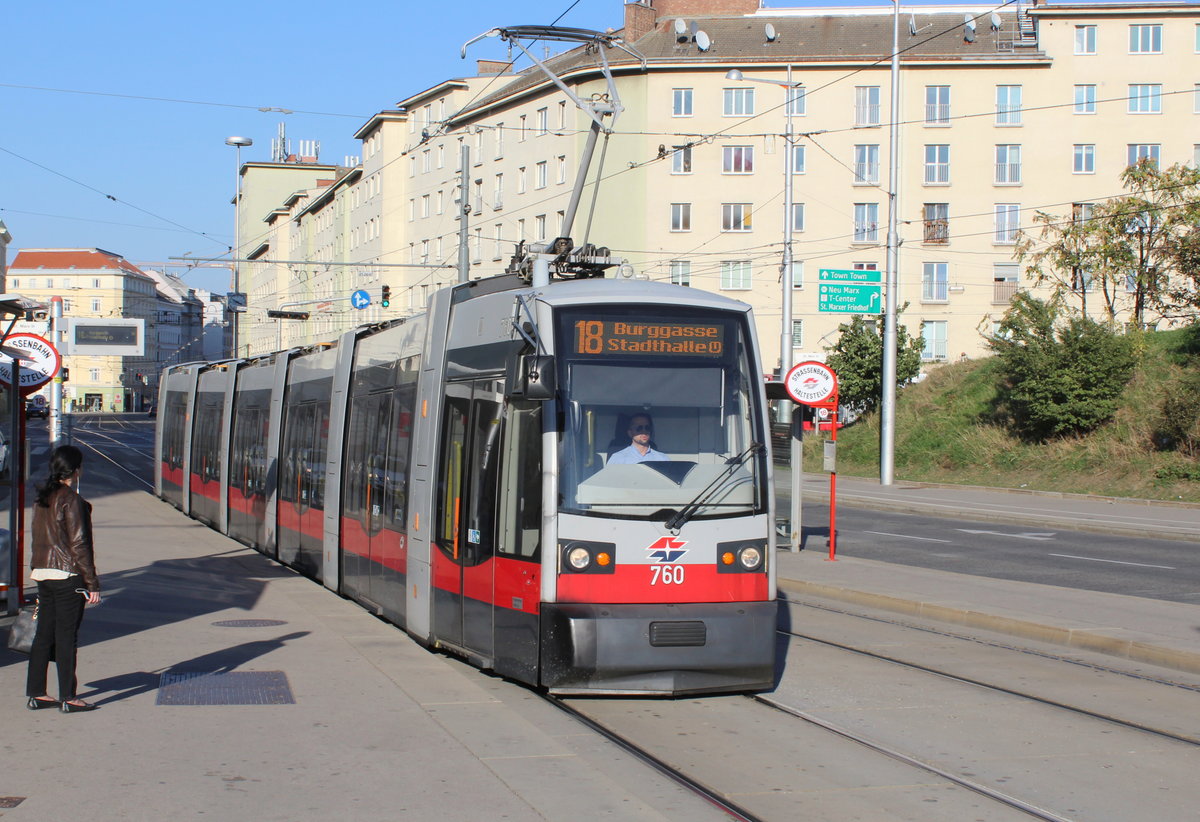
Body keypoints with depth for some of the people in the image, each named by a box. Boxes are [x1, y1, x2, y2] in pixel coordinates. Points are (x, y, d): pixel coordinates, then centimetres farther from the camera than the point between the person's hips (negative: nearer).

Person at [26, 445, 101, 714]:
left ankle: (35, 694, 16)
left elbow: (39, 538, 15)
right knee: (66, 636, -2)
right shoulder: (71, 500, -14)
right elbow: (78, 544, -15)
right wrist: (92, 584, -12)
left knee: (44, 634, 12)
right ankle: (67, 698, 2)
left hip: (43, 572, 8)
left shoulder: (42, 498, 10)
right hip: (68, 575, -8)